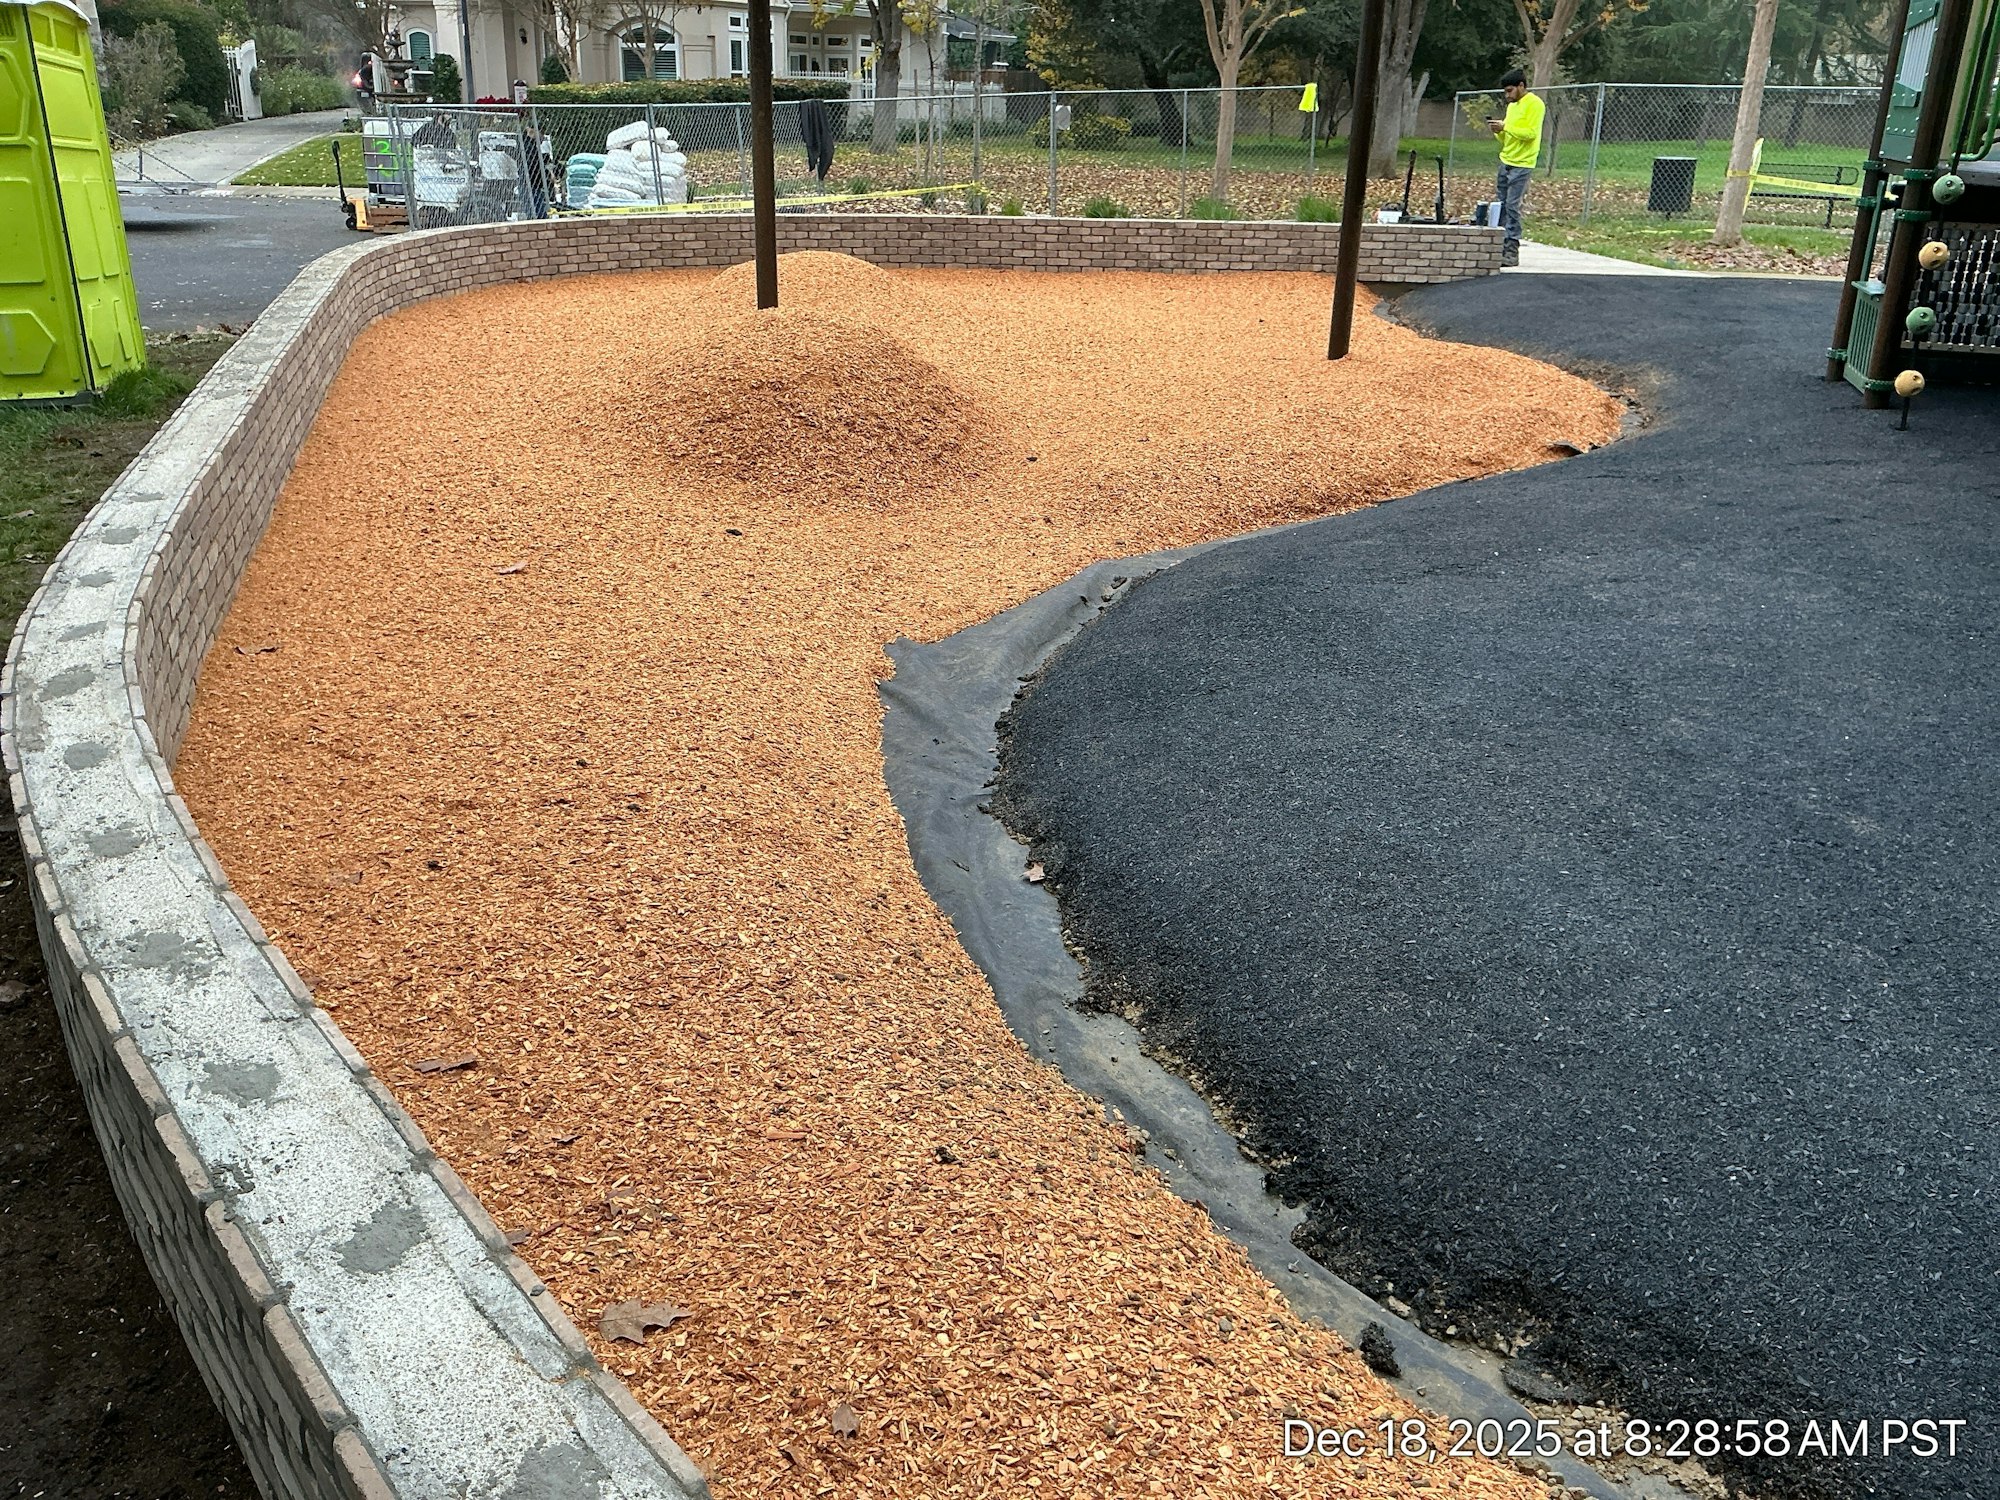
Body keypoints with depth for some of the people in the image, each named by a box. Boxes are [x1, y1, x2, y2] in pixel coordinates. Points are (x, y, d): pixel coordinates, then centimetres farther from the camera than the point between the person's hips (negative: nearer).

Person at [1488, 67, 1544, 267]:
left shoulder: (1534, 104, -7)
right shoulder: (1512, 106, 19)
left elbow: (1531, 133, -17)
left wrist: (1506, 127, -18)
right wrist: (1499, 132, 2)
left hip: (1521, 165, -8)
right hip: (1506, 162, 8)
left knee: (1512, 206, -11)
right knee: (1500, 205, 4)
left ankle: (1512, 250, -10)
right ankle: (1500, 246, 6)